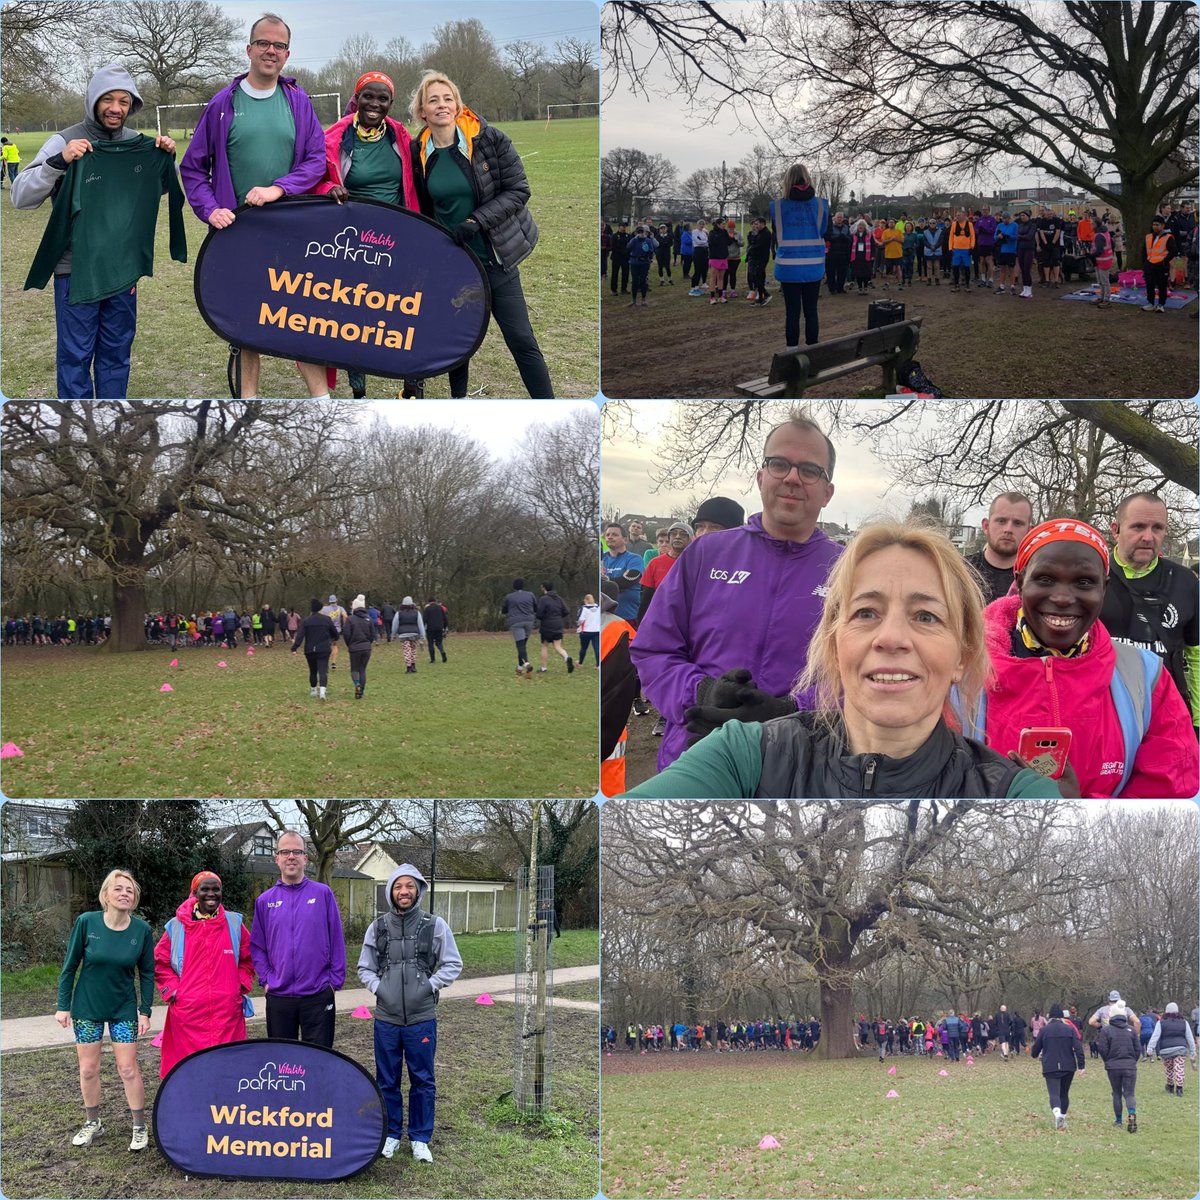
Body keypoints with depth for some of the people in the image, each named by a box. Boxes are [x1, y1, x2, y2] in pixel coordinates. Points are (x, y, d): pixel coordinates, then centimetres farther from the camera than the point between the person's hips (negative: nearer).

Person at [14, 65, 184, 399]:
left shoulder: (139, 145, 5)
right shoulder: (65, 142, -9)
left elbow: (161, 189, 22)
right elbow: (20, 196, -14)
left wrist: (167, 158, 1)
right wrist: (59, 161, -29)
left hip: (123, 269, 5)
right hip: (76, 271, -4)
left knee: (117, 353, 14)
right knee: (75, 354, 1)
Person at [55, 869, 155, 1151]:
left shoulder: (141, 930, -12)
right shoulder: (86, 922, -15)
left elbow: (147, 973, -2)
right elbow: (70, 966, -5)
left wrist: (145, 1011, -5)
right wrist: (63, 1006, -5)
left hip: (124, 1009, 0)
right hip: (87, 1008, 0)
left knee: (128, 1069, 0)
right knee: (88, 1070, 8)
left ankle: (140, 1126, 13)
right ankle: (92, 1123, 27)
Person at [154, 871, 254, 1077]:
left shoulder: (234, 924, 8)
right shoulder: (177, 927, 4)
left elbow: (247, 958, 17)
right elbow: (160, 963, 11)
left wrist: (241, 986, 5)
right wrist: (173, 991, 1)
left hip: (227, 1010, 1)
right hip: (188, 1011, -1)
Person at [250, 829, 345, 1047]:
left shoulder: (323, 894, 0)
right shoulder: (265, 901, 6)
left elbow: (337, 941, 0)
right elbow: (257, 947, 9)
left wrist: (336, 980, -5)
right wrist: (266, 979, -1)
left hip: (318, 996, -2)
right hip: (278, 997, 2)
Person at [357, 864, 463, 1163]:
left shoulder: (435, 926, -3)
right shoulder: (378, 927, 3)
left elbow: (453, 965, 3)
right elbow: (364, 967, 12)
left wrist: (430, 985, -8)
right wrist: (377, 987, -4)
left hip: (422, 1019, -2)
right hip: (386, 1019, 2)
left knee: (423, 1081, 5)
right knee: (387, 1081, 10)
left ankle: (420, 1138, 18)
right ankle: (391, 1134, 25)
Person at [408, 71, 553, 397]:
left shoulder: (490, 139, -10)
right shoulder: (418, 153, -1)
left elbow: (518, 190, -10)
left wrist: (477, 221, -20)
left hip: (495, 257, -3)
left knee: (521, 340, -2)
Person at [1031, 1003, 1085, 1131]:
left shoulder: (1044, 1030, 0)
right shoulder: (1070, 1029, 3)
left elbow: (1034, 1051, 7)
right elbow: (1078, 1047, -7)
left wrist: (1035, 1054, 30)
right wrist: (1081, 1065, -6)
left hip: (1050, 1068, -2)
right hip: (1068, 1067, 2)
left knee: (1054, 1093, -10)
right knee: (1064, 1093, 19)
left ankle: (1057, 1113, -37)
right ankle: (1062, 1118, 24)